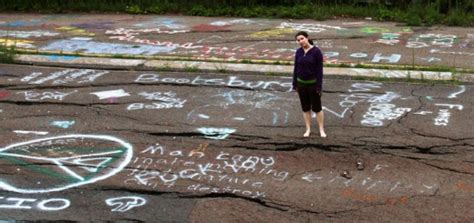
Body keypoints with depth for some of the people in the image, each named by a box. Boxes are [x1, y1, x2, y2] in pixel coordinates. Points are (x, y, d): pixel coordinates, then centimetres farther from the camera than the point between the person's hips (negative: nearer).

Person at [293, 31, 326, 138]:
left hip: (313, 83, -4)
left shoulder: (317, 51, -15)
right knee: (305, 108, 11)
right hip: (301, 83, 4)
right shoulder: (298, 52, -1)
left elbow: (319, 69, -14)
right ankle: (308, 129, 24)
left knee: (317, 108, 3)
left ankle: (321, 130, 18)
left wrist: (319, 86, -15)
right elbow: (296, 68, 5)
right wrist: (294, 84, 6)